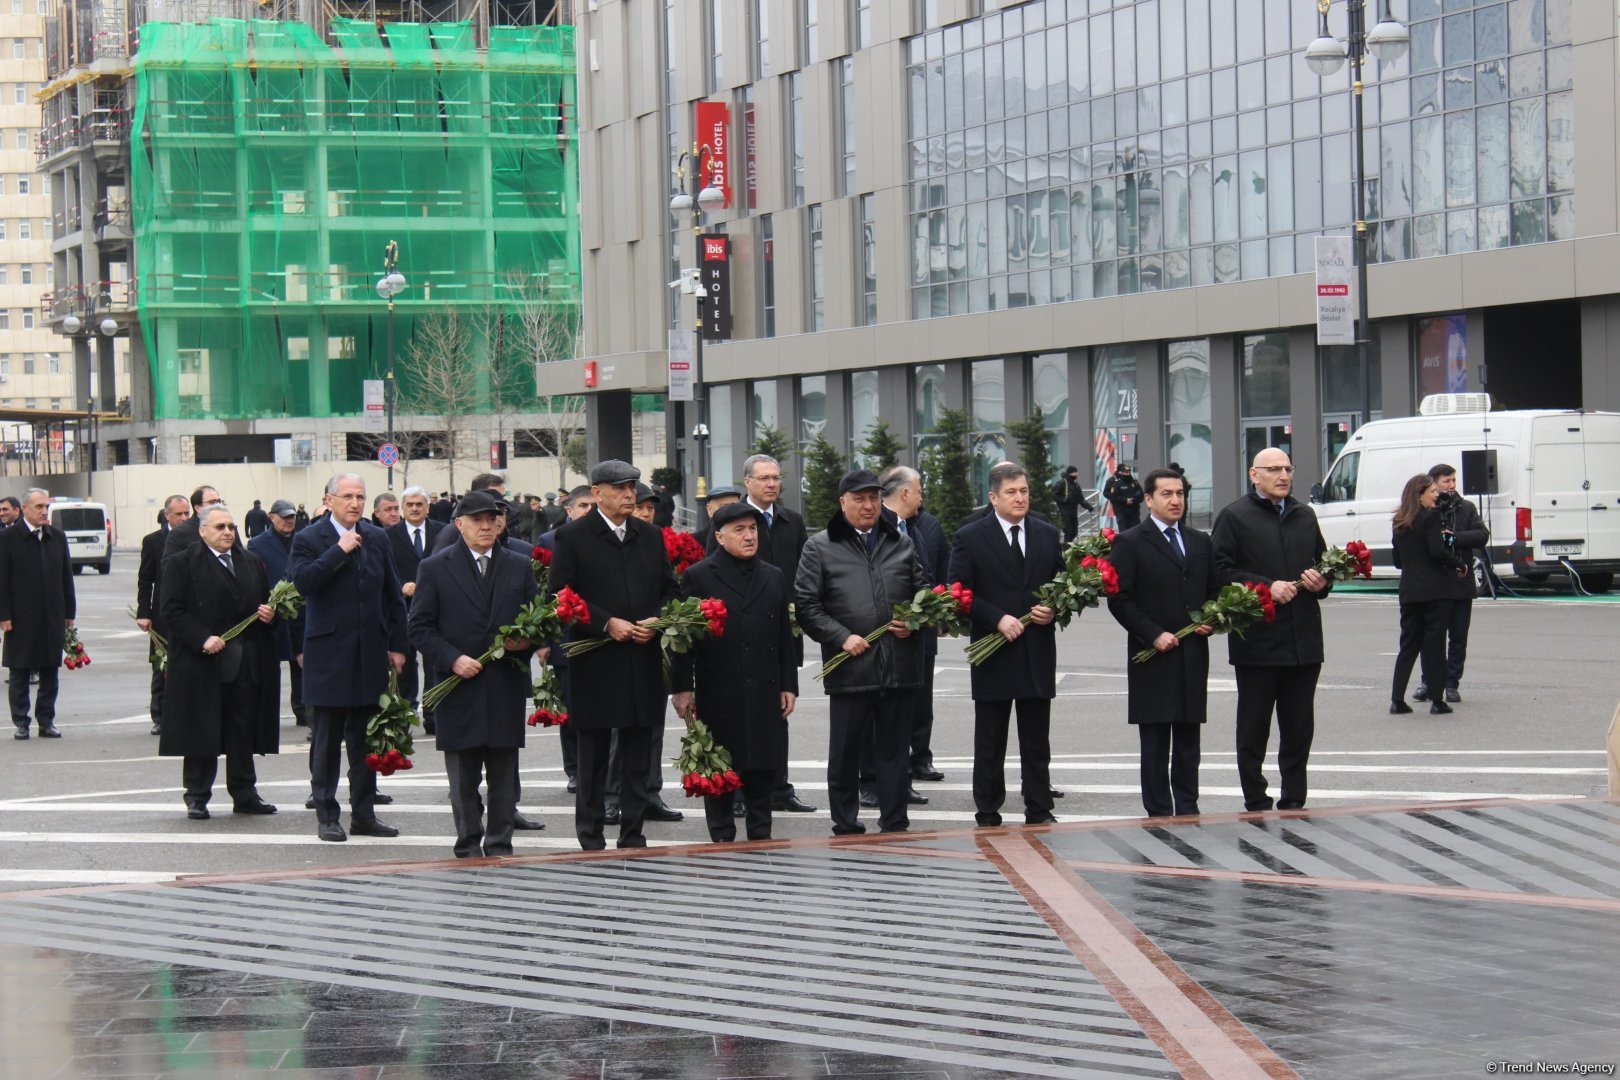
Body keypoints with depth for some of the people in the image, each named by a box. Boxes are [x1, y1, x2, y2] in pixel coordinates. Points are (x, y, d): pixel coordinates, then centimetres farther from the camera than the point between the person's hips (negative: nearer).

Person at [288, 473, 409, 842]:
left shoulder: (377, 538, 9)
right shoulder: (309, 540, -4)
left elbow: (393, 596, 13)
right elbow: (302, 581, -21)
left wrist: (397, 645, 9)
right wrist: (339, 550, -21)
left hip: (371, 654, 4)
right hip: (329, 656, -4)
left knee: (366, 740, 9)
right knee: (326, 741, 3)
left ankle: (364, 814, 16)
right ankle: (326, 816, 9)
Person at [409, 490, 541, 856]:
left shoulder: (520, 567, 10)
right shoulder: (434, 568, 2)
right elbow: (420, 629, -1)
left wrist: (526, 642, -8)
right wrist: (453, 659, -14)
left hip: (506, 688, 2)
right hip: (459, 687, -2)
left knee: (504, 777, 5)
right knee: (463, 778, 4)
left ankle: (499, 846, 13)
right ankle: (468, 845, 12)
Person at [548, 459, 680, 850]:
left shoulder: (650, 536, 13)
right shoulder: (572, 537, -3)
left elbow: (670, 590, 16)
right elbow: (561, 596, -8)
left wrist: (657, 620, -4)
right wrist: (607, 624, -16)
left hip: (643, 661, 4)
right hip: (595, 665, -4)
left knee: (637, 757, 7)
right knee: (594, 755, 2)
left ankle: (633, 835, 14)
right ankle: (591, 839, 9)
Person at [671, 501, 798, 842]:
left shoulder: (774, 578, 13)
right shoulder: (698, 577, 0)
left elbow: (785, 637, 14)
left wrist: (788, 685, 8)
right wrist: (682, 688, -8)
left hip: (764, 696, 4)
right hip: (718, 695, -4)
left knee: (763, 770, 6)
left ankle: (761, 839, 15)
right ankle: (722, 839, 11)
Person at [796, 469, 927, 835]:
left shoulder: (901, 544, 14)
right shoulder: (820, 547, 3)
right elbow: (807, 605, -2)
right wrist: (842, 637, -12)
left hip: (898, 665, 3)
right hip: (849, 665, -3)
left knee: (895, 749, 8)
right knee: (845, 751, 3)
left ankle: (895, 826, 16)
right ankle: (846, 829, 12)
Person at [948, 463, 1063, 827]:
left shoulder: (1048, 535, 9)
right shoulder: (969, 538, -2)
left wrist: (1053, 610, -7)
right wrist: (998, 619, -17)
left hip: (1038, 653, 3)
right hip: (993, 654, -3)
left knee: (1037, 743, 8)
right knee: (989, 744, 5)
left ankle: (1040, 812, 15)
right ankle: (987, 816, 11)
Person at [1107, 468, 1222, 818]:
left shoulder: (1201, 543, 15)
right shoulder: (1130, 543, -2)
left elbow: (1215, 591, 21)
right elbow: (1119, 601, -7)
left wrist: (1210, 621, 0)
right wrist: (1153, 635, -14)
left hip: (1193, 655, 5)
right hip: (1153, 657, -5)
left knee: (1188, 741, 7)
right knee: (1155, 744, -1)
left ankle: (1188, 811, 12)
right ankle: (1159, 813, 3)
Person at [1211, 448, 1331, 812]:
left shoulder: (1305, 517, 17)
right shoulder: (1235, 517, -3)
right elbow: (1220, 571, -11)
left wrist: (1321, 583, 3)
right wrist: (1266, 587, -18)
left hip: (1304, 641, 5)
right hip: (1257, 641, -5)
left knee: (1299, 727, 7)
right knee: (1253, 728, 2)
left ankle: (1293, 801, 15)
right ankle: (1256, 803, 9)